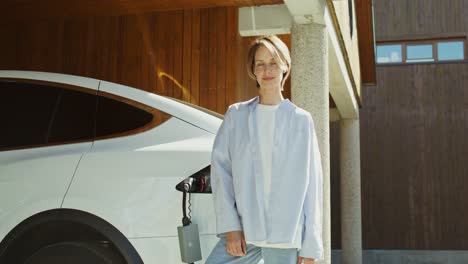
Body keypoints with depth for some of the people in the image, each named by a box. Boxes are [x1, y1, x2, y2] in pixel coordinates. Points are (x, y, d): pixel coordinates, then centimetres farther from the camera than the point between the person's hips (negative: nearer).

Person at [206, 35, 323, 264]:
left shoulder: (301, 120, 6)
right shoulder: (236, 114, 10)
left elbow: (311, 183, 4)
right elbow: (220, 167, 3)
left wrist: (311, 245, 0)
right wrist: (229, 225, -7)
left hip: (285, 235, -1)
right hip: (243, 231, 1)